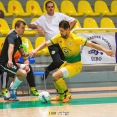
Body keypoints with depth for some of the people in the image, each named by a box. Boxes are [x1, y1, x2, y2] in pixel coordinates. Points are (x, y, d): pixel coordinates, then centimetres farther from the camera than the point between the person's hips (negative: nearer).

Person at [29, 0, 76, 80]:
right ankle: (47, 70, 11)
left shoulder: (60, 16, 8)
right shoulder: (43, 18, 6)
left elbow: (74, 21, 11)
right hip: (52, 44, -3)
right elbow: (31, 25, 6)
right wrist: (37, 27, -15)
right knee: (57, 62, -19)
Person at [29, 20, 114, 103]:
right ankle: (61, 96, 34)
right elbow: (46, 44, -2)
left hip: (76, 65, -7)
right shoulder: (59, 37, -7)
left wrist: (105, 50, -21)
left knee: (55, 76, -20)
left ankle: (67, 95, -3)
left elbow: (91, 44, -18)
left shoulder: (75, 39, -23)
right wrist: (36, 50, -16)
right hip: (67, 63, 7)